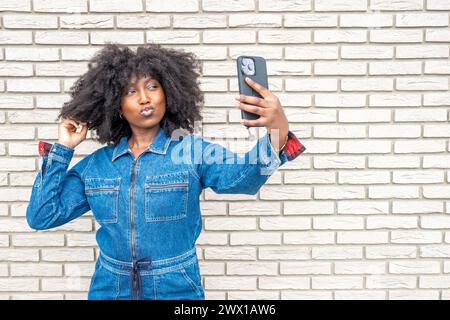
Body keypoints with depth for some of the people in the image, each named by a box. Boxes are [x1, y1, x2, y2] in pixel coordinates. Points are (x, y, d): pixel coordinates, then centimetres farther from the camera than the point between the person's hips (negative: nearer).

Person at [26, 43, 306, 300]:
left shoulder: (193, 151, -10)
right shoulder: (95, 165, -2)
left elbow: (244, 177, -28)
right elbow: (41, 216, -1)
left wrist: (279, 133, -46)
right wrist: (62, 149, -5)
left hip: (177, 290, -2)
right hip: (108, 290, 3)